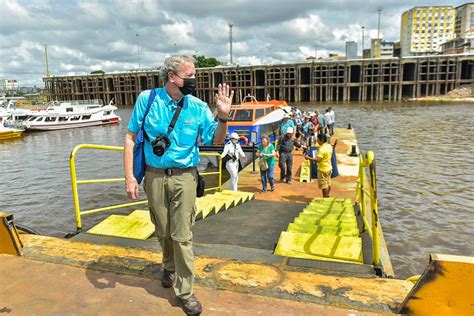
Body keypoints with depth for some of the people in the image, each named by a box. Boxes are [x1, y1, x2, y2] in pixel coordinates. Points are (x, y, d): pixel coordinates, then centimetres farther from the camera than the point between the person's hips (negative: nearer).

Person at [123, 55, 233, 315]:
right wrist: (129, 176, -6)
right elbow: (130, 138, -1)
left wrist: (223, 117, -16)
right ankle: (170, 267, 46)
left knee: (182, 236, -1)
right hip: (155, 176, 1)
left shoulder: (198, 107, -3)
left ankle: (185, 292, 14)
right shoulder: (147, 99, -5)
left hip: (184, 177, -1)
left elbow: (216, 140, 2)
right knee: (163, 232, 16)